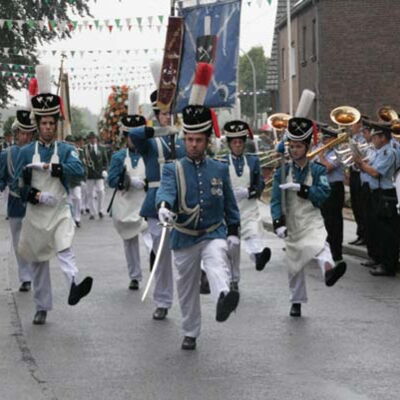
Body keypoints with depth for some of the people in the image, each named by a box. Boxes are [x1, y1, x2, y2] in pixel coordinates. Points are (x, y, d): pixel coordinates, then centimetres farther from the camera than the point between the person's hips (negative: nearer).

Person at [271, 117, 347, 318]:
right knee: (294, 265, 10)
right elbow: (276, 200, -4)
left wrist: (299, 188, -23)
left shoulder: (318, 170, 1)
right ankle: (296, 301, 27)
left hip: (312, 221, -2)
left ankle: (328, 269, -65)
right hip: (291, 224, 2)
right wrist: (278, 224, -18)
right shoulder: (282, 172, 2)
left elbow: (323, 193, -14)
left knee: (320, 245, -34)